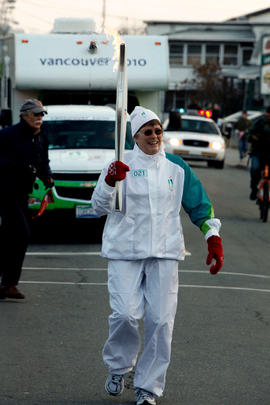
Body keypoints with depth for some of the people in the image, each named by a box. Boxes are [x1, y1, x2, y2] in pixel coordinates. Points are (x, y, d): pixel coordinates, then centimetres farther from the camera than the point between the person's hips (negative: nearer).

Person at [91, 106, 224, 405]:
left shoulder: (176, 167, 9)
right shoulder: (122, 165, 2)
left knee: (161, 320, -3)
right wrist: (109, 181, -20)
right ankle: (118, 368, 15)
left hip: (165, 252, 2)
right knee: (126, 314, -13)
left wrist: (213, 238, 5)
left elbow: (199, 206, 15)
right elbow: (99, 207, -2)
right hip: (125, 250, -2)